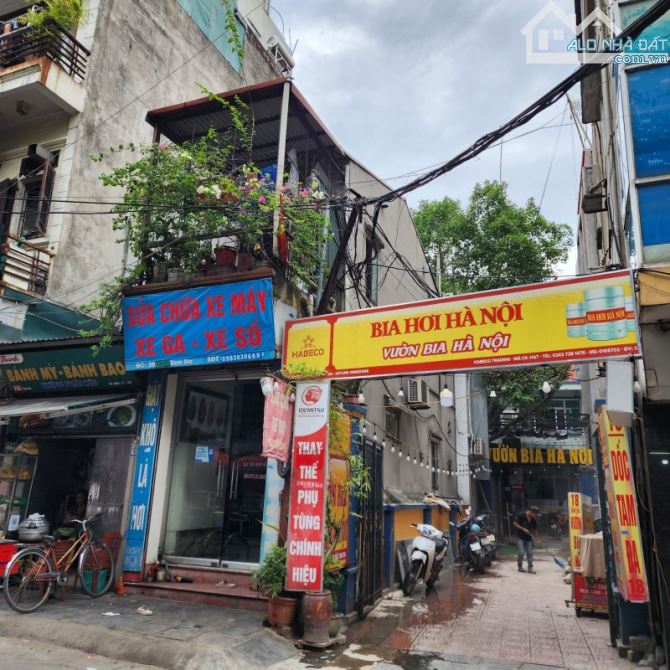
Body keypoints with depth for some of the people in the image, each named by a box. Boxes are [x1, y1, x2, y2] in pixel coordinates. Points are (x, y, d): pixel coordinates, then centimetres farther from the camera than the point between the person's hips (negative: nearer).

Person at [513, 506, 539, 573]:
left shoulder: (533, 520, 2)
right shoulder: (521, 516, -14)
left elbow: (535, 529, 9)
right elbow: (515, 523, -13)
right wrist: (523, 529, -18)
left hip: (528, 538, 5)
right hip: (520, 537, -5)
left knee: (530, 553, 4)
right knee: (521, 552, -8)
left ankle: (530, 568, 11)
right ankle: (520, 567, 7)